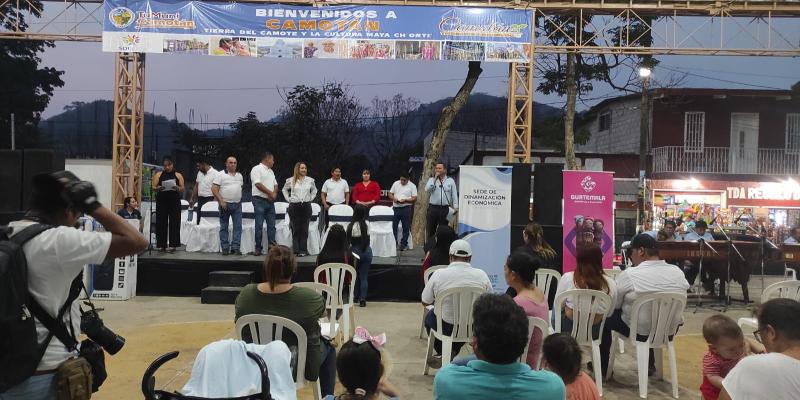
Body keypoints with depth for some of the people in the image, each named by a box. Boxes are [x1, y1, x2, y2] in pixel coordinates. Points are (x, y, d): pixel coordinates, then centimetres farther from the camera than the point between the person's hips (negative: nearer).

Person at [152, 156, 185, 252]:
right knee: (161, 222, -1)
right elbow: (153, 187, 5)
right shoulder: (159, 174, 12)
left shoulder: (178, 175, 9)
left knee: (174, 222, -3)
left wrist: (177, 188, -17)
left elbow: (182, 189, 4)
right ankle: (161, 245, 4)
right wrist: (158, 188, -16)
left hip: (174, 201, -1)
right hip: (161, 201, 1)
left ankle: (172, 244, 0)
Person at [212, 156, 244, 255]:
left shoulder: (239, 176, 14)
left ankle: (235, 247, 2)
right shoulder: (221, 175, -3)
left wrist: (239, 199, 12)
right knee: (224, 227, 3)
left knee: (238, 226, -2)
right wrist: (221, 201, -14)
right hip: (225, 204, -4)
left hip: (237, 204, 4)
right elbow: (214, 189, -8)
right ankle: (225, 248, 9)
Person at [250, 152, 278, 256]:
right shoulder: (257, 169, -5)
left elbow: (275, 184, 18)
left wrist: (274, 194, -3)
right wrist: (270, 193, -11)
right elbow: (258, 184, -15)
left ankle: (272, 246, 7)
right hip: (260, 200, -7)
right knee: (259, 225, -4)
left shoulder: (271, 171, 20)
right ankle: (258, 248, 0)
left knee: (271, 224, 5)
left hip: (270, 201, 7)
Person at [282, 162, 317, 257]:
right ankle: (296, 250, 6)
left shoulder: (310, 180, 5)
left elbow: (314, 190, 21)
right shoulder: (291, 180, 2)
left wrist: (310, 198, 8)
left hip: (306, 206, 1)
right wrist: (288, 199, 7)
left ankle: (303, 250, 5)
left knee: (304, 229, 1)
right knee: (295, 229, 1)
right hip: (294, 206, -1)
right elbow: (284, 190, 17)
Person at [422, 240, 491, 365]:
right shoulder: (481, 275, -11)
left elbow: (425, 302, -2)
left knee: (430, 316, 31)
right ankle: (453, 353, 36)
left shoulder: (439, 274, -15)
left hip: (447, 328, -2)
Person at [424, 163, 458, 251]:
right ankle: (428, 249, 9)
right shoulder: (432, 179, 9)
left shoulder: (450, 180, 8)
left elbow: (454, 194, 6)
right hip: (433, 208, 0)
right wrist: (435, 178, -9)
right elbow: (427, 189, -9)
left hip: (445, 209, 0)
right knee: (430, 230, 3)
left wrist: (455, 207, -2)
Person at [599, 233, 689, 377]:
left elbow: (613, 305, -7)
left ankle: (602, 366, 29)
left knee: (606, 315, 19)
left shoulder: (628, 275, -20)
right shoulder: (678, 272, -5)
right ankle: (650, 363, 45)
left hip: (639, 331, -5)